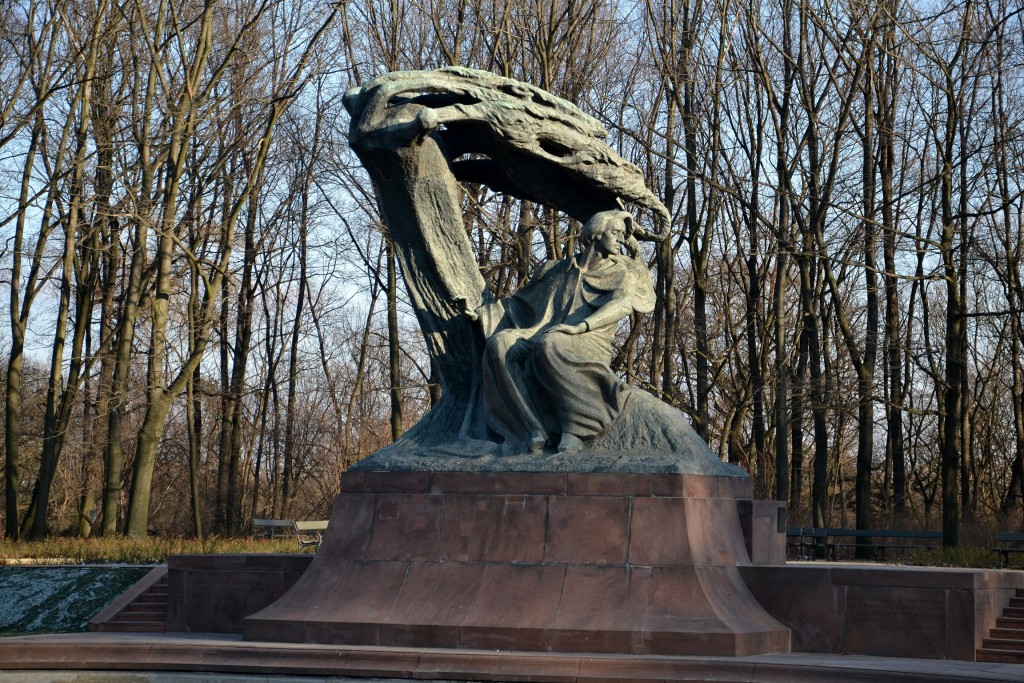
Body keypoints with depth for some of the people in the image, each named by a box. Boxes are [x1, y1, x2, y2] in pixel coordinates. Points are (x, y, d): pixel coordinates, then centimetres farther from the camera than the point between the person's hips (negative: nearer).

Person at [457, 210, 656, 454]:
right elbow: (519, 302, 33)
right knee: (500, 343, -26)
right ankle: (534, 431, -35)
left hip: (589, 344, -4)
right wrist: (480, 313, 20)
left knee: (550, 344, -38)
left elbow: (621, 303, -8)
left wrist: (580, 326, -24)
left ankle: (576, 429, -32)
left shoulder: (621, 272, 14)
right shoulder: (557, 270, 24)